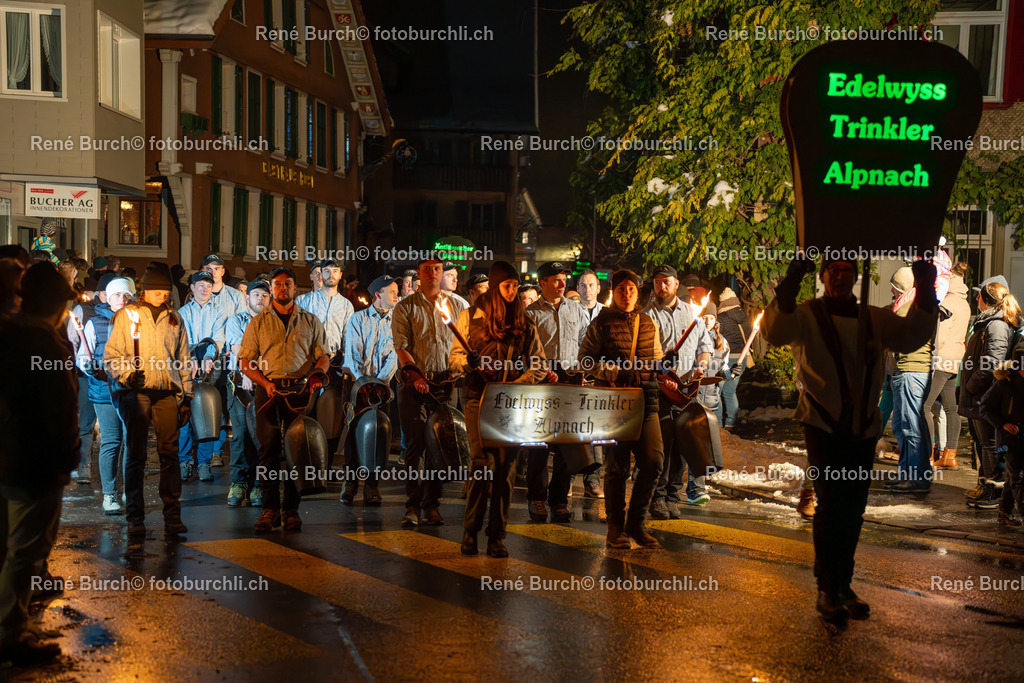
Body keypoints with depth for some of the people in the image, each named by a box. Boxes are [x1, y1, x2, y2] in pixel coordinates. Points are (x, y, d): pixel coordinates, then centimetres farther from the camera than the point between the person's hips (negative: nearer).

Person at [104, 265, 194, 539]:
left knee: (169, 453, -2)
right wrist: (127, 374, -16)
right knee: (135, 454, 0)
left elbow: (184, 361, 20)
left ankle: (172, 516, 2)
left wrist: (187, 396, 14)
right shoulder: (127, 316, 8)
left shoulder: (174, 319, 17)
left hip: (167, 393, 2)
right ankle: (135, 518, 6)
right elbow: (111, 356, 3)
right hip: (135, 392, -2)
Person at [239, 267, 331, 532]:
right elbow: (245, 361, 8)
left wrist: (318, 373, -10)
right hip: (268, 389, 0)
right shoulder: (258, 323, 14)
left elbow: (323, 355, 12)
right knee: (268, 447, -5)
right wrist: (265, 382, -7)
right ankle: (270, 508, 0)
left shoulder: (311, 322, 16)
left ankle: (291, 509, 4)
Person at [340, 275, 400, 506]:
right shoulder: (358, 319, 7)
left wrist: (380, 381, -12)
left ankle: (372, 486, 1)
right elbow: (353, 352, -2)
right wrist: (363, 381, -15)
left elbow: (394, 355, 2)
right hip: (356, 381, -1)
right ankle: (350, 483, 4)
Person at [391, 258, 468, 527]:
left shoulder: (456, 306, 14)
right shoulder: (405, 308, 6)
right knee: (415, 444, -5)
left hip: (446, 383, 2)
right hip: (414, 383, -2)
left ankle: (431, 505, 10)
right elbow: (401, 346, -2)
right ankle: (413, 507, 0)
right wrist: (415, 375, -17)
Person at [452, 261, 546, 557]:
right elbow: (454, 356, 8)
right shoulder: (470, 316, 9)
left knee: (506, 466, -1)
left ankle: (497, 537, 7)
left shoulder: (525, 322, 12)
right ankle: (470, 532, 5)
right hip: (478, 399, -2)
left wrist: (515, 385, -8)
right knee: (483, 463, -10)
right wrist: (468, 362, -16)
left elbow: (539, 365, 9)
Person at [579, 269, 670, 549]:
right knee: (617, 465, 0)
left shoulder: (649, 323, 15)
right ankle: (616, 527, 16)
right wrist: (607, 370, -12)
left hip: (645, 399, 3)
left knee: (654, 460, -6)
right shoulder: (601, 322, 3)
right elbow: (584, 356, 2)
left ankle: (636, 522, 12)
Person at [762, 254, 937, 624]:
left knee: (853, 509, 11)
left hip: (863, 428, 5)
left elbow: (914, 334, 3)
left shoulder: (873, 319, 10)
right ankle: (827, 590, 1)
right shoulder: (807, 315, -4)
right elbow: (775, 331, -22)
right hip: (823, 425, -5)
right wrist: (792, 280, -31)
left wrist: (925, 289, -7)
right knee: (831, 504, -9)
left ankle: (844, 586, 25)